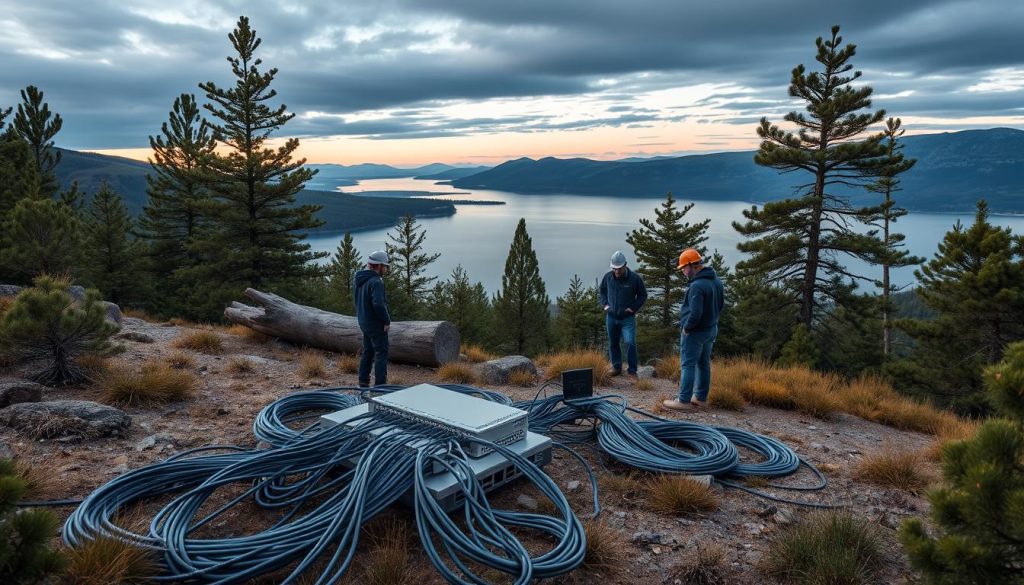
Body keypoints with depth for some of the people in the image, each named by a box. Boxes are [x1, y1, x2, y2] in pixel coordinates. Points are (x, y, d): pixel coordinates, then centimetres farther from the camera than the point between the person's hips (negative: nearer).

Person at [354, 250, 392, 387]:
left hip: (364, 322, 9)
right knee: (381, 353, -1)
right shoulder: (375, 282, -22)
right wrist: (387, 320, -19)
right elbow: (378, 304, -31)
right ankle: (380, 385, -1)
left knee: (367, 352, 18)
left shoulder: (360, 279, 8)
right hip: (376, 324, -9)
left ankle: (363, 383, 23)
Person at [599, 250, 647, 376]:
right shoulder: (608, 277, -3)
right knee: (613, 344, 12)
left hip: (628, 318, -3)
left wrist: (634, 307, -7)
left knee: (630, 343, -13)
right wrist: (605, 304, 5)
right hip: (611, 317, 3)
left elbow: (643, 295, 2)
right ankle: (616, 367, 28)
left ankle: (632, 370, -2)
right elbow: (602, 290, 18)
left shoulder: (635, 278, -11)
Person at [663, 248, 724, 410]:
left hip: (695, 332, -9)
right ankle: (701, 397, 25)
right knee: (704, 364, 16)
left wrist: (686, 327, -13)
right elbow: (720, 305, 14)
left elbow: (695, 313, -28)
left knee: (688, 365, -1)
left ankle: (684, 401, 2)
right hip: (711, 329, 9)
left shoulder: (697, 286, -26)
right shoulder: (717, 281, 5)